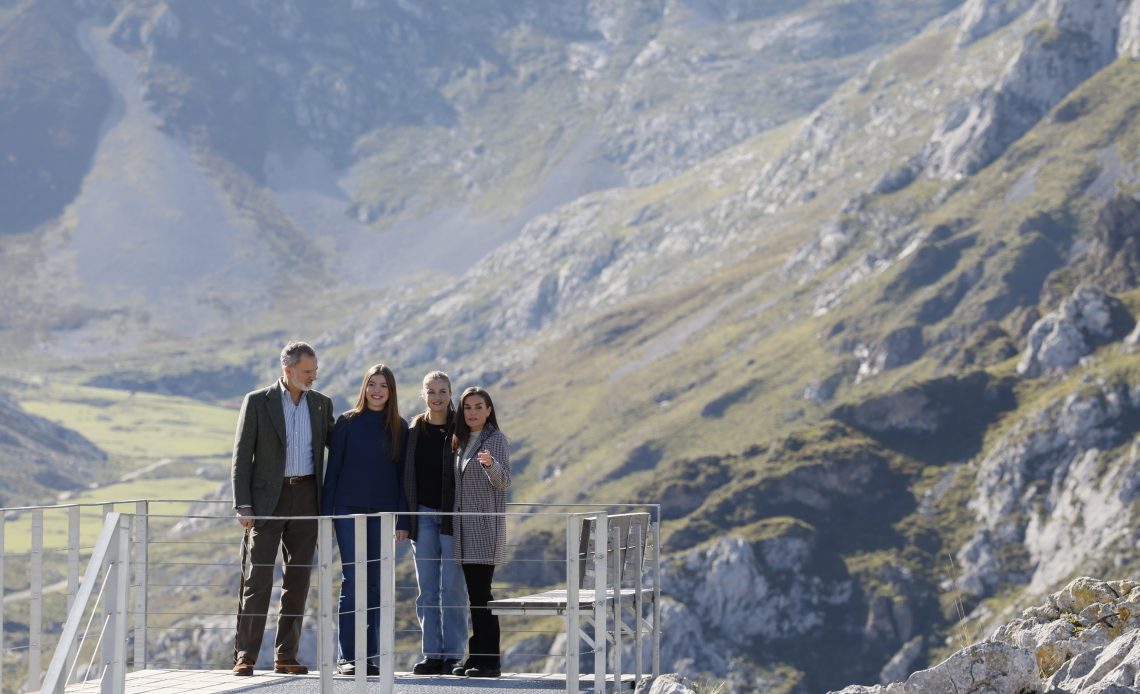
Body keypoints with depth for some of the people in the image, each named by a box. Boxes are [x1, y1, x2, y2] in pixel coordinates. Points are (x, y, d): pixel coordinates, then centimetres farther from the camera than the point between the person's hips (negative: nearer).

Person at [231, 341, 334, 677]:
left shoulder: (321, 404, 9)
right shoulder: (257, 402, -2)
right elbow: (242, 456, -2)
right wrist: (243, 506, -9)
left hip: (306, 498, 4)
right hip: (268, 499, -4)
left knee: (298, 580, 4)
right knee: (257, 579, -8)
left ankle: (286, 656, 10)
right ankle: (245, 655, -5)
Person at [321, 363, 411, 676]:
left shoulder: (399, 428, 7)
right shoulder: (347, 422, 3)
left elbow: (403, 475, 6)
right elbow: (333, 469, 3)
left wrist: (403, 520, 0)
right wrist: (326, 514, -3)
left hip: (382, 512, 2)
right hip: (349, 510, -2)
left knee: (375, 584, 2)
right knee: (352, 581, -5)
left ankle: (371, 656, 6)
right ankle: (347, 656, -2)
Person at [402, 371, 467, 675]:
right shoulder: (414, 431, 8)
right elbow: (406, 475, 11)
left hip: (453, 515, -4)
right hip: (422, 514, 4)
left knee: (452, 588, -4)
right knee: (427, 589, 4)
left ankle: (453, 655, 0)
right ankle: (432, 654, 8)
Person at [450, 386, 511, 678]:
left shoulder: (497, 440, -4)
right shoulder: (461, 443, 17)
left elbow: (504, 482, -15)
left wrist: (491, 464, -33)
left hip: (485, 527, -7)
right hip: (464, 529, 7)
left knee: (481, 592, -11)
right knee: (474, 593, 6)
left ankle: (488, 659, -10)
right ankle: (476, 656, 8)